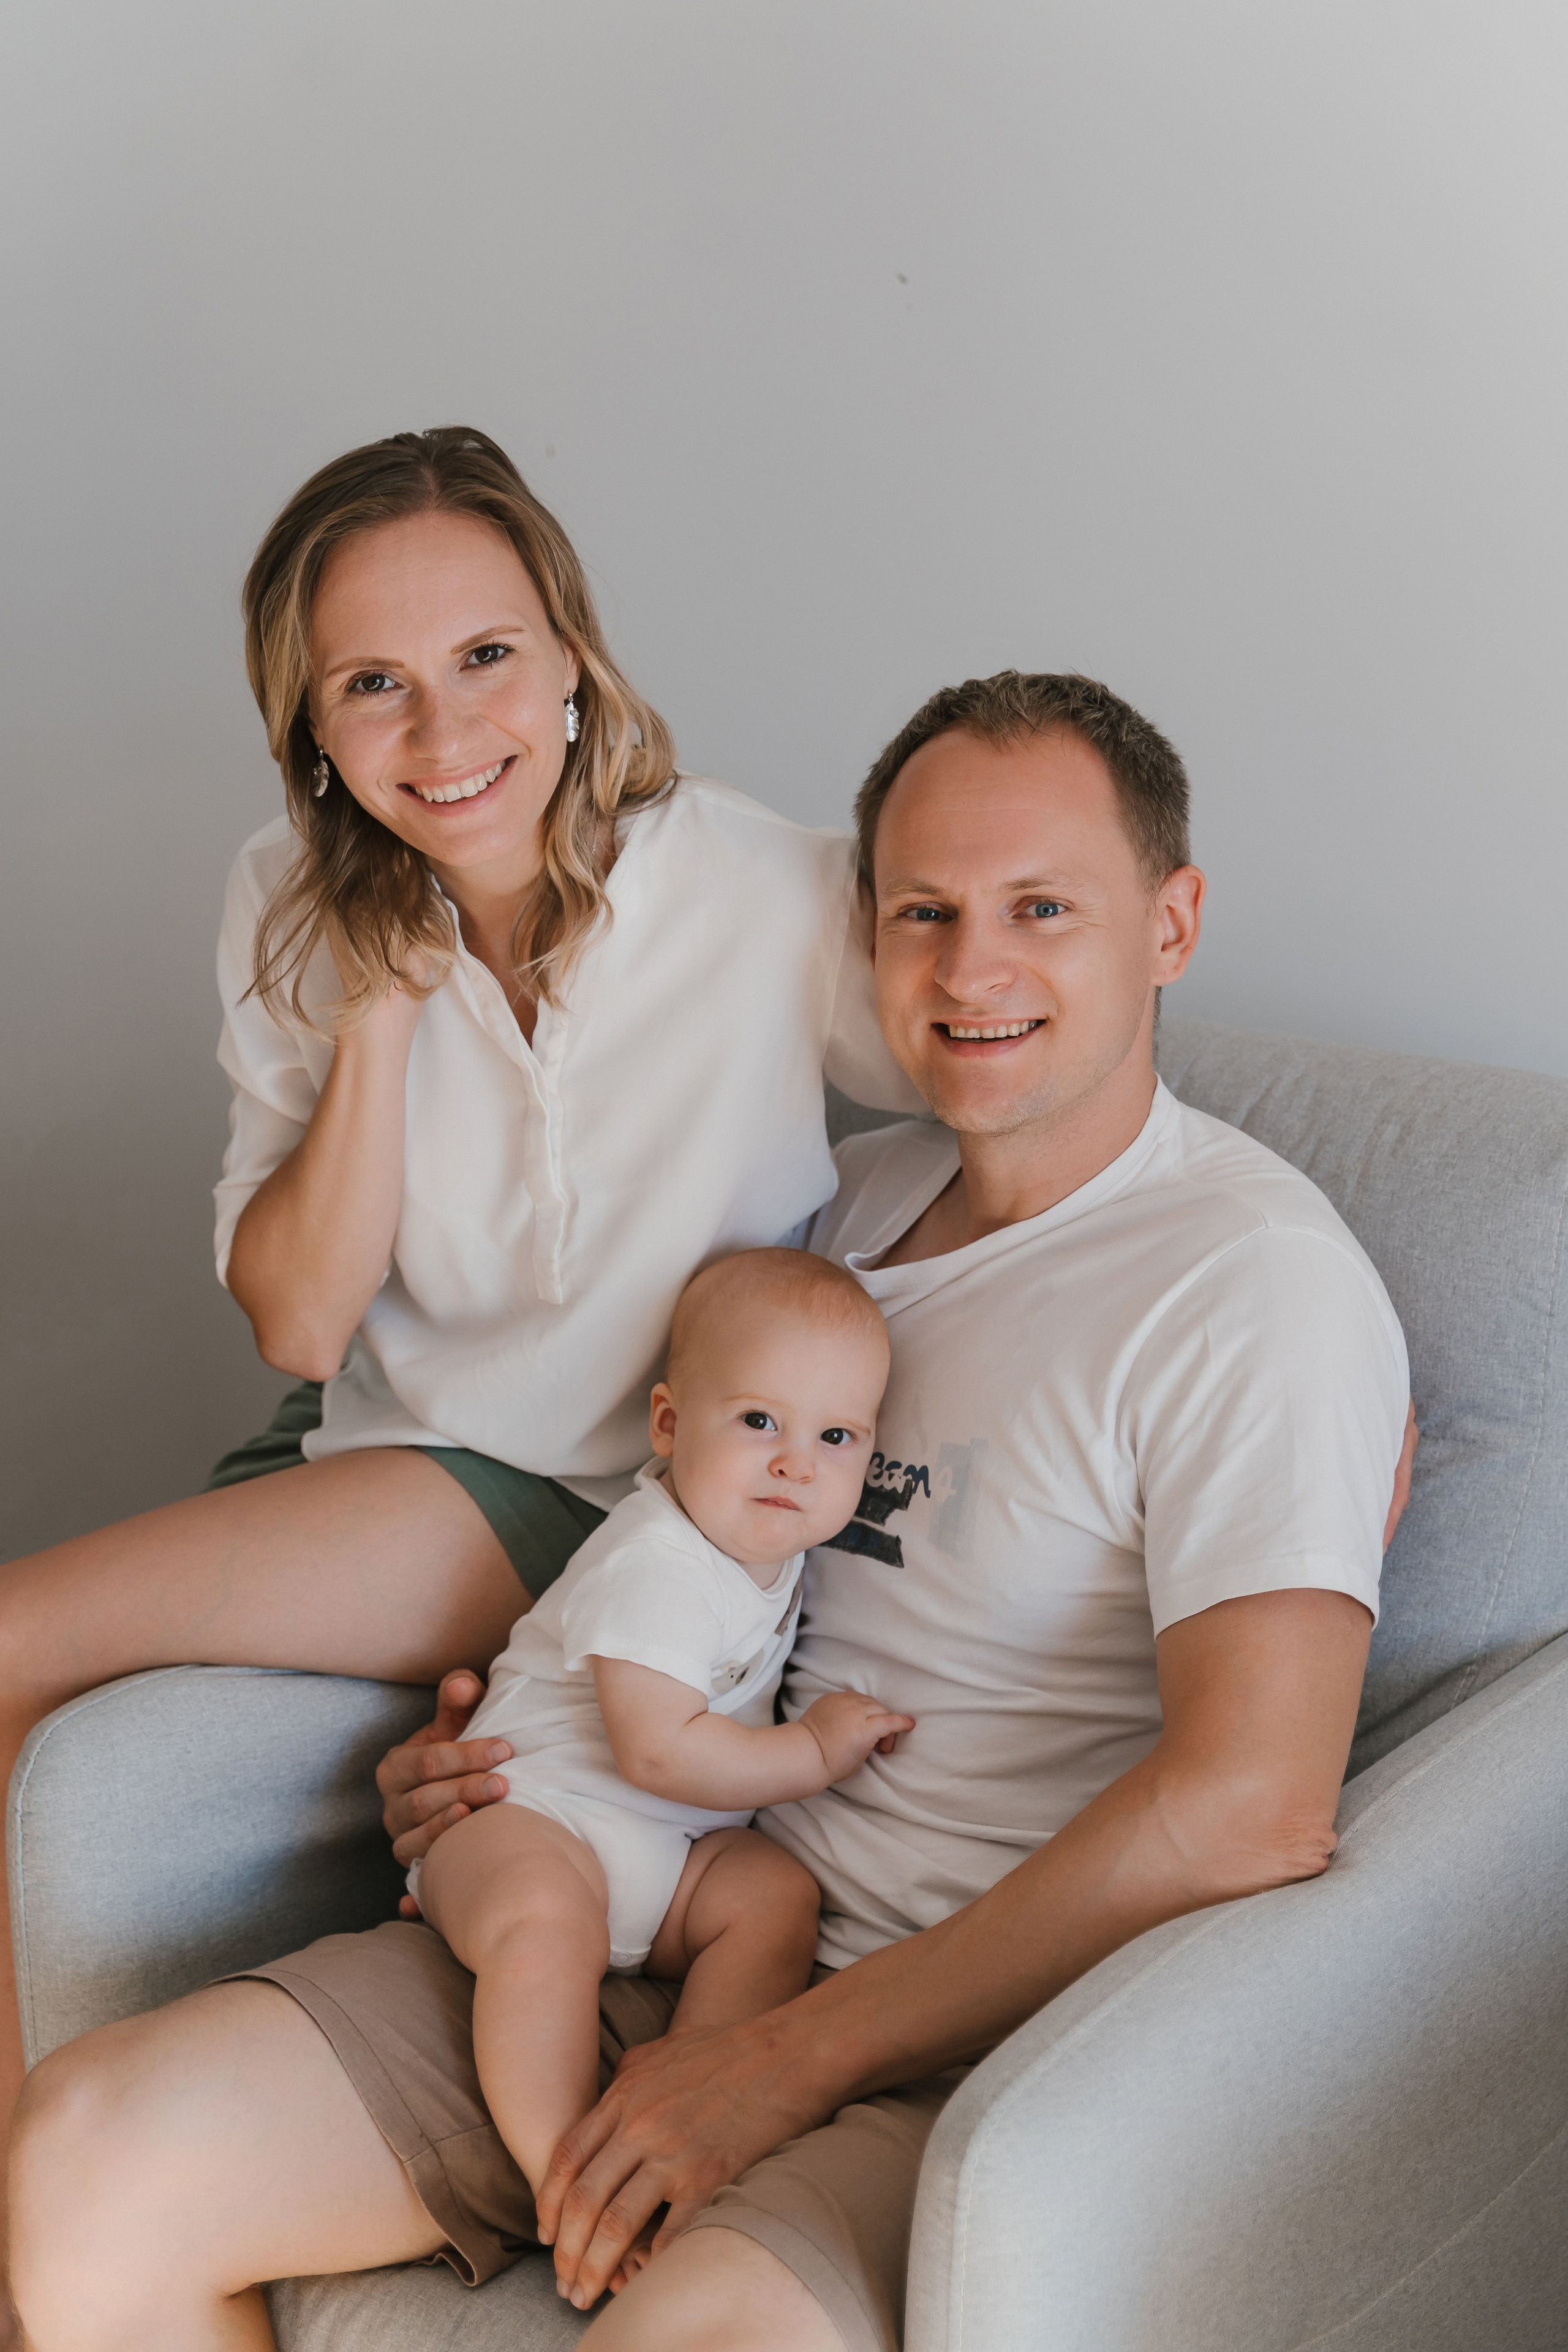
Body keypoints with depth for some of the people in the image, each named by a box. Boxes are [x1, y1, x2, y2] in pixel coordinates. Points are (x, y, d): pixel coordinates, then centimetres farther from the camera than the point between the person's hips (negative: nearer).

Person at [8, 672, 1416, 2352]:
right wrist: (507, 1745, 7)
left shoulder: (1255, 1281, -12)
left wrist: (791, 2061, -19)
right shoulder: (858, 1198, 13)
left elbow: (1248, 1812, -23)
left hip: (964, 2039, -7)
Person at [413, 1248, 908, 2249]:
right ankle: (565, 2173, -37)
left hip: (669, 1849, 8)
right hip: (524, 1811, -8)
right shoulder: (655, 1565, -22)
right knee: (545, 1915, -39)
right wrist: (815, 1751, -18)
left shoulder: (771, 1542, 8)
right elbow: (659, 1751, -27)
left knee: (780, 1895, -20)